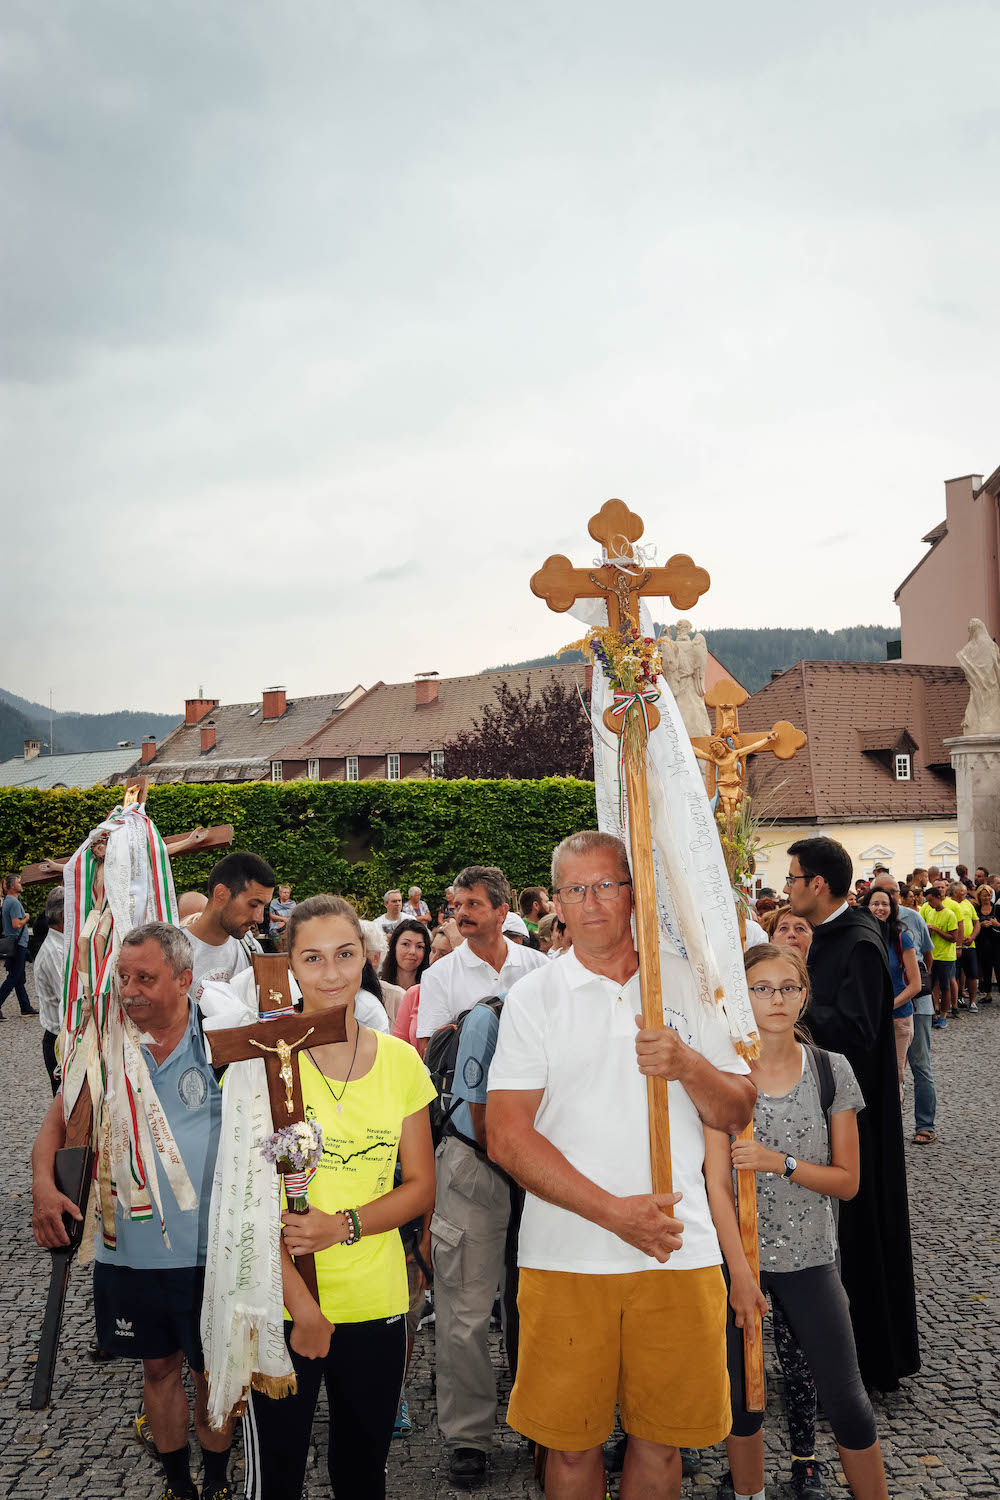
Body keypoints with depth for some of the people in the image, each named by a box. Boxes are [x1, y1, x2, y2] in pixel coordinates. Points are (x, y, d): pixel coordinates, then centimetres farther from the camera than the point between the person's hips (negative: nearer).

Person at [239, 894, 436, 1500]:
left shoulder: (401, 1061, 1)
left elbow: (421, 1187, 4)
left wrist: (345, 1225, -13)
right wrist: (302, 1307, -16)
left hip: (378, 1302, 3)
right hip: (282, 1303, -2)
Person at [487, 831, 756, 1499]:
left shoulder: (687, 982, 6)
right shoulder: (532, 997, 0)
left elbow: (738, 1113, 7)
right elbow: (507, 1138, -6)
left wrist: (688, 1066, -14)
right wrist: (613, 1211, -14)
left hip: (680, 1248, 1)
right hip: (565, 1255, -1)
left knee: (662, 1439, 11)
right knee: (572, 1443, 8)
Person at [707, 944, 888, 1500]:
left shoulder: (832, 1070, -2)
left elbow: (847, 1181, -1)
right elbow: (717, 1183, -10)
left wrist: (779, 1163, -16)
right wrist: (742, 1275, -14)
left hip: (809, 1257, 1)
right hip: (738, 1251, 0)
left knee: (848, 1402, 0)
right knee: (743, 1393, 8)